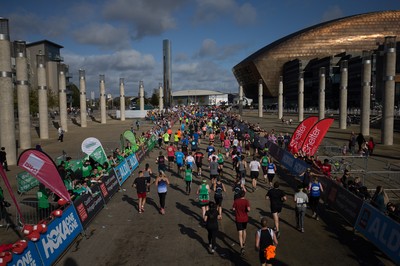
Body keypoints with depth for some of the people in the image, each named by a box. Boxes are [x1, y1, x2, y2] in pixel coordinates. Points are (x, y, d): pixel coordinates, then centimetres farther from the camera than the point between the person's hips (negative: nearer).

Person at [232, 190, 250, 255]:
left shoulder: (236, 201, -10)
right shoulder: (246, 201, -12)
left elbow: (233, 209, -4)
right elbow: (248, 209, -23)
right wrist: (247, 211, -2)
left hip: (238, 219, -1)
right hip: (245, 218, 2)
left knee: (240, 233, -3)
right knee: (244, 230, 26)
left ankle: (241, 247, -17)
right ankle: (243, 242, 45)